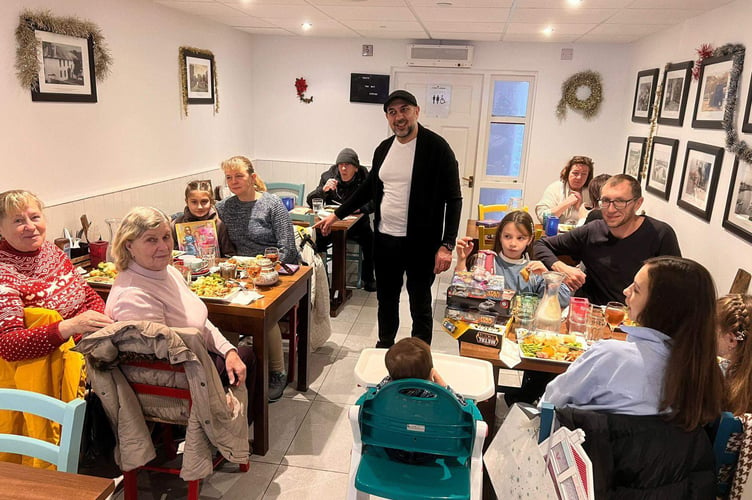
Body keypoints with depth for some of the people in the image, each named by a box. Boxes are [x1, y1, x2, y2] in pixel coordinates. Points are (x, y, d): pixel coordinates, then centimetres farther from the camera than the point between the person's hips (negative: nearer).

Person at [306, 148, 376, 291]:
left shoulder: (364, 179, -5)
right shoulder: (328, 176, -1)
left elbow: (373, 203, -11)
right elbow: (310, 201, -3)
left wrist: (360, 207, -31)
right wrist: (324, 189, -22)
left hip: (357, 224, -1)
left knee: (371, 240, -27)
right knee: (316, 240, -25)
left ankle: (368, 278, -4)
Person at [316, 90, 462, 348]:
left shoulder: (437, 148, -12)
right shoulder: (384, 148, 7)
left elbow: (453, 199, -12)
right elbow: (369, 188, 19)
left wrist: (446, 245, -19)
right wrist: (336, 215, 17)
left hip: (420, 243, -6)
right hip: (385, 239, 6)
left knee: (420, 305, 8)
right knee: (386, 298, 20)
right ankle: (385, 348, 40)